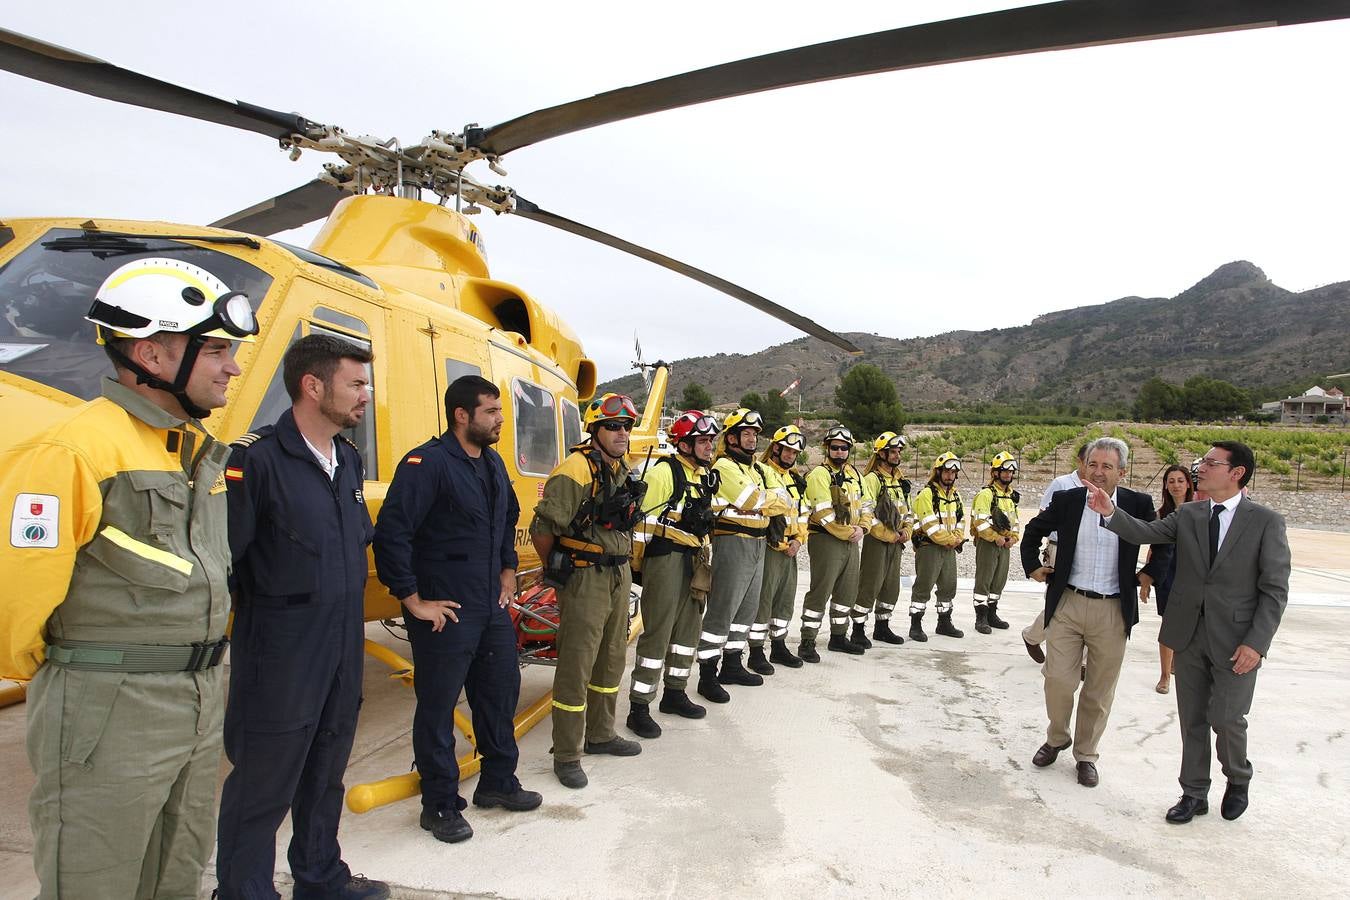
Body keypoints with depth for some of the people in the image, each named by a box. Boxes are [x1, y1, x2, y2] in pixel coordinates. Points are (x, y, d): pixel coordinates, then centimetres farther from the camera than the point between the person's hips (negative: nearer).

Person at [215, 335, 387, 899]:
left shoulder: (348, 460, 8)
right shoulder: (258, 459, -18)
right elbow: (219, 557, -20)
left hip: (344, 651, 8)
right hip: (281, 657, -8)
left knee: (326, 773, 21)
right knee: (263, 786, 7)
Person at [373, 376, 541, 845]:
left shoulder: (493, 463, 9)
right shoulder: (427, 463, -18)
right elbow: (390, 534, -23)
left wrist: (508, 570, 17)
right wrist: (413, 600, -19)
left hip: (492, 607, 8)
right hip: (444, 612, -8)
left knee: (501, 692, 18)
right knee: (438, 707, 6)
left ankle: (498, 782, 36)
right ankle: (440, 805, 21)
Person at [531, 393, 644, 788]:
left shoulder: (622, 471, 11)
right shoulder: (575, 471, -18)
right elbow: (542, 529, -18)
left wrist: (621, 567, 15)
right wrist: (558, 572, -6)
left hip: (619, 576, 9)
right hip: (585, 580, -9)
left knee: (611, 660, 19)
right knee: (575, 667, -1)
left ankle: (600, 734, 36)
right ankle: (567, 756, 11)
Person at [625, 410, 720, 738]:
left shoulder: (705, 474, 14)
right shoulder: (664, 472, -14)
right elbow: (644, 520, -14)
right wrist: (635, 565, -12)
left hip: (695, 560, 9)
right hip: (665, 559, -9)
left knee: (689, 628, 16)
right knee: (658, 633, -7)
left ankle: (674, 693, 31)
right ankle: (639, 708, 2)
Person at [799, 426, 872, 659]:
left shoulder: (854, 475, 15)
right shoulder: (819, 475, -11)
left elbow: (864, 506, 17)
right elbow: (825, 514, -18)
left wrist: (861, 528, -2)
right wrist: (849, 533, -14)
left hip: (851, 541, 8)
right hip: (826, 539, -8)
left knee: (847, 591, 15)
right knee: (820, 591, -8)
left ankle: (838, 637, 28)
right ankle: (807, 642, -2)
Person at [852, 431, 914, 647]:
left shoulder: (900, 481, 17)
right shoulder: (871, 479, -10)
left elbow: (906, 510, 22)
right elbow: (866, 514, -18)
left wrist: (906, 531, 3)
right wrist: (888, 535, -16)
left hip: (896, 542, 8)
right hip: (876, 540, -8)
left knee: (891, 587, 14)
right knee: (869, 586, -7)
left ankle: (882, 627, 27)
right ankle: (858, 630, 1)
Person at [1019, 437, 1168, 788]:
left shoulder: (1138, 505, -2)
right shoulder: (1066, 500, 0)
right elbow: (1033, 531, 16)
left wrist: (1150, 574, 5)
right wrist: (1032, 566, 11)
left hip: (1112, 611, 0)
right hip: (1067, 603, 1)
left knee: (1099, 691, 9)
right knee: (1058, 680, 1)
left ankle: (1086, 755, 26)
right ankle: (1056, 739, 27)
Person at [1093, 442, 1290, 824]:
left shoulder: (1266, 521, -7)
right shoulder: (1188, 515, 5)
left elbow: (1275, 589, -9)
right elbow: (1146, 532, -6)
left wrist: (1257, 643, -15)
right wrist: (1111, 513, -24)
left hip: (1235, 641, -4)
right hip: (1188, 634, 4)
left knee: (1226, 718, -1)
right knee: (1192, 719, 11)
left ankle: (1238, 780, 30)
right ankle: (1194, 793, 27)